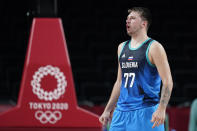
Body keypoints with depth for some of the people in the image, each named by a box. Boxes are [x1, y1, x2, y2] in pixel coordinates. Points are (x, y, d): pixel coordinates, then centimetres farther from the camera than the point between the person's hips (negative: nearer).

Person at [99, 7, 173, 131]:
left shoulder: (153, 48, -5)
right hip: (121, 111, 7)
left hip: (145, 111, -7)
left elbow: (167, 82, -11)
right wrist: (108, 110, 19)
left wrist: (161, 109, -23)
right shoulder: (122, 47, 16)